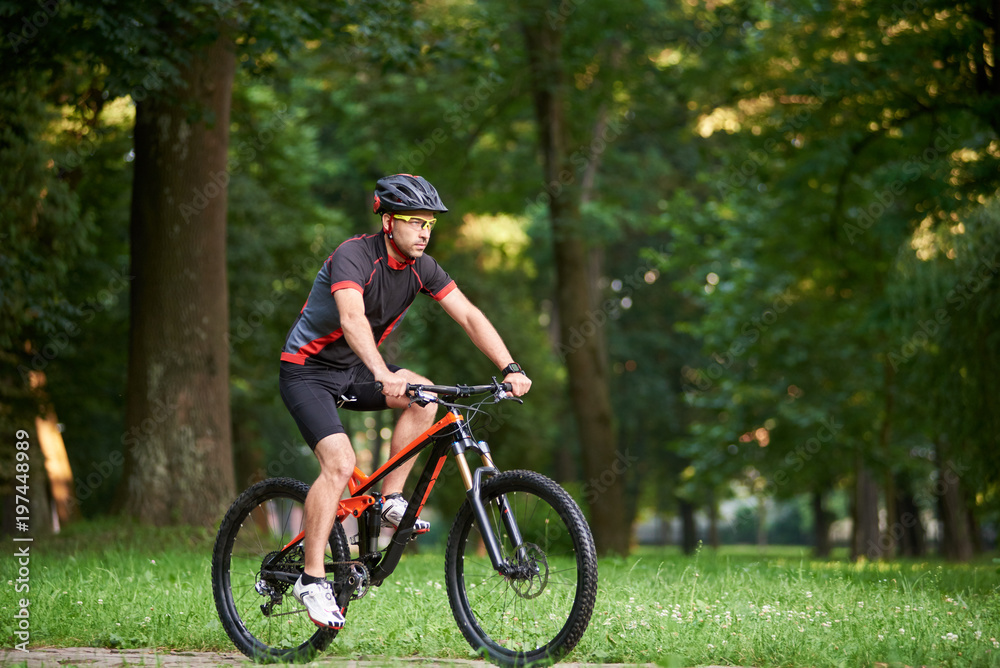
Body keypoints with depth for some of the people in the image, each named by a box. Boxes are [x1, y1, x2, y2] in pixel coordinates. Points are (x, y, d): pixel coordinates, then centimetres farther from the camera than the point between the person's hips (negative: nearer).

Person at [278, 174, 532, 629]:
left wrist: (510, 368, -21)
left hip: (352, 369, 7)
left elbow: (469, 316, -8)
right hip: (307, 372, -7)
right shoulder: (354, 256, -26)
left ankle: (391, 499, -5)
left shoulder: (420, 267, -5)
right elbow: (352, 319, -43)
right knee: (340, 463, -23)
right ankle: (312, 578, -16)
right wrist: (384, 376, -58)